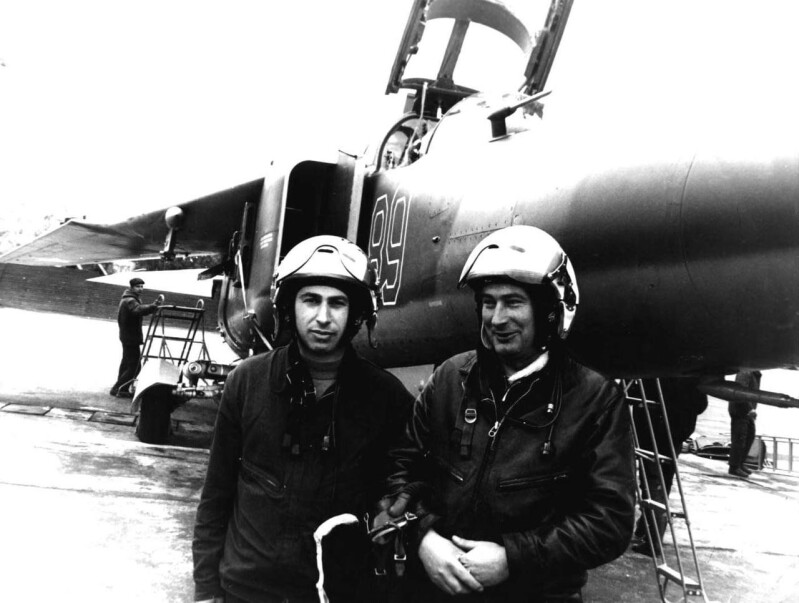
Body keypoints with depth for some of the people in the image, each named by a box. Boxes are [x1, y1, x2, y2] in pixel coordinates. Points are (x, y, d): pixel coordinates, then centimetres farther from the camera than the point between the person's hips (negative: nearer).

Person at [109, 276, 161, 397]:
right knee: (134, 366, -9)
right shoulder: (130, 301, -20)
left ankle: (122, 389, 32)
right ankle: (117, 389, -3)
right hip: (131, 337, -11)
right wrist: (153, 306, -57)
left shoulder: (127, 299, 14)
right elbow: (139, 310, -42)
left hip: (126, 336, 11)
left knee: (126, 363, 20)